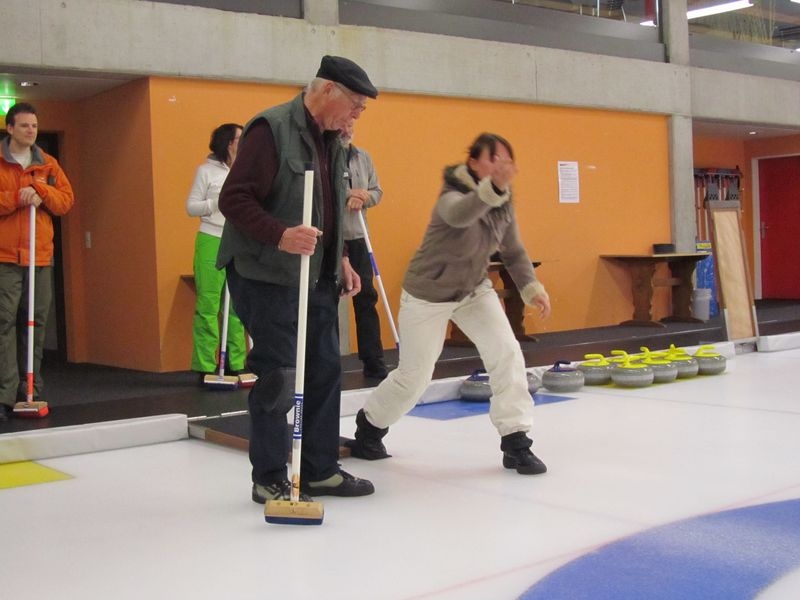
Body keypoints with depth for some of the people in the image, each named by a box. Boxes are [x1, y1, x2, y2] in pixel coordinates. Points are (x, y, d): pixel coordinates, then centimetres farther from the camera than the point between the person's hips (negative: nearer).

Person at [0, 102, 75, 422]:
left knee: (36, 324, 7)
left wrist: (40, 191, -7)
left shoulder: (48, 164, 14)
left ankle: (31, 391, 15)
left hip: (41, 255, 4)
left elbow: (66, 200, 8)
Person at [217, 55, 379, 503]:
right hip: (268, 277, -9)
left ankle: (321, 471, 22)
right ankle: (270, 479, 10)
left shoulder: (332, 141, 14)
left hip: (318, 278, 9)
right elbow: (235, 199, -19)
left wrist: (340, 259, 15)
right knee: (277, 378, -3)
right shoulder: (271, 129, -13)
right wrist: (280, 236, -30)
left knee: (326, 371, 11)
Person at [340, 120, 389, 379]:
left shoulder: (363, 157, 12)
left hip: (357, 237, 5)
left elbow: (376, 191, 14)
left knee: (366, 298, 7)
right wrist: (347, 194, -19)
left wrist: (361, 199, -6)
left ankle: (373, 362, 13)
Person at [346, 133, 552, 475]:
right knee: (414, 375, 5)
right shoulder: (453, 193, -26)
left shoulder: (503, 204, -5)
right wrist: (493, 188, -70)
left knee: (507, 354, -12)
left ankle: (516, 443, -2)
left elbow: (514, 253, 4)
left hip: (474, 289, 6)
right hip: (428, 293, -6)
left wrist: (532, 288, -11)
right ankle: (369, 426, 34)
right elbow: (458, 215, -52)